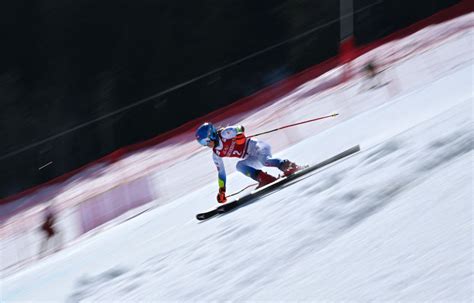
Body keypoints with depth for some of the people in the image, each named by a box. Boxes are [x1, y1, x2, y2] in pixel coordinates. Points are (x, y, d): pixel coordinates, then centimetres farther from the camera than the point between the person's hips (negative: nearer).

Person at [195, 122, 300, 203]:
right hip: (252, 158, 7)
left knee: (263, 160, -38)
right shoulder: (216, 154, 9)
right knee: (239, 166, -21)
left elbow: (240, 128, -22)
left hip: (257, 146, -7)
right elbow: (221, 172, 17)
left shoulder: (224, 134, -11)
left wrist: (239, 134, -44)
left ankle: (286, 165, -30)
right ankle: (265, 179, -27)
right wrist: (221, 191, 15)